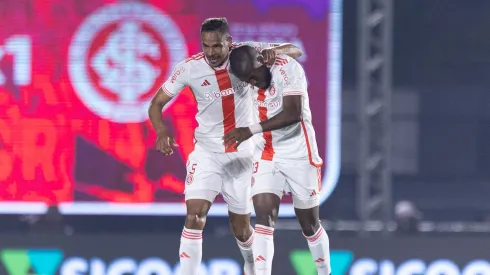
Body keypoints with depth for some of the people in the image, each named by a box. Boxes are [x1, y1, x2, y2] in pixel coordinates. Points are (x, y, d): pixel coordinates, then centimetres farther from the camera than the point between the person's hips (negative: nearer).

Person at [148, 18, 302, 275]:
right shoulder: (189, 68, -14)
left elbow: (295, 51, -7)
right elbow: (156, 103, -8)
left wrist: (274, 52, -32)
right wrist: (161, 130, -29)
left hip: (242, 154, 1)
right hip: (207, 152, -1)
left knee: (241, 226, 12)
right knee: (194, 217, -20)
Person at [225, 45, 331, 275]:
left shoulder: (288, 68, -20)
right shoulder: (250, 73, -3)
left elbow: (293, 114, -28)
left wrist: (252, 131, -32)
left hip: (298, 155, -4)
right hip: (265, 156, 4)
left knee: (309, 224, 9)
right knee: (264, 219, -14)